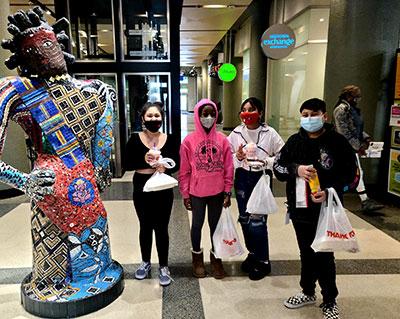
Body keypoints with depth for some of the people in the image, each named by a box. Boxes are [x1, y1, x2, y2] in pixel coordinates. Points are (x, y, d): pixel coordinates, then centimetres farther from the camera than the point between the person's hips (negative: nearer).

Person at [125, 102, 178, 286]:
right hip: (141, 190, 1)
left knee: (161, 228, 7)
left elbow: (176, 164, 1)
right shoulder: (135, 139, -5)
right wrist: (144, 160, -21)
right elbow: (127, 164, -6)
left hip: (163, 190, 0)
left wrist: (165, 167, -19)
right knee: (145, 227, 15)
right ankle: (145, 262, 35)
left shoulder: (169, 139, -3)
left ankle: (163, 266, 23)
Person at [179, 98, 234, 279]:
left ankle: (215, 257, 35)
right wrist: (185, 194, -3)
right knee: (197, 225, 14)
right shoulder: (189, 141, -8)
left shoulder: (222, 140, -2)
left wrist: (227, 192, -1)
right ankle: (197, 257, 36)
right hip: (197, 193, -1)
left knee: (215, 224, 15)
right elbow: (184, 171, -4)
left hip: (217, 192, 2)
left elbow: (228, 168, 0)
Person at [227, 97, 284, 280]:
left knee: (257, 220, -5)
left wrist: (267, 161, -20)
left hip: (262, 178, -4)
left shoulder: (269, 133, -9)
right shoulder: (236, 133, -1)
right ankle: (252, 253, 36)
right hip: (242, 178, 4)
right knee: (244, 218, 13)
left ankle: (263, 262, 14)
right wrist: (237, 157, -15)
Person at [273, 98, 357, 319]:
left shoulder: (337, 141, -8)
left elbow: (350, 174, -4)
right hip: (299, 208, 4)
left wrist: (330, 191, -19)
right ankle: (308, 292, 39)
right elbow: (278, 166, 3)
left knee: (324, 255, 5)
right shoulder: (295, 141, 3)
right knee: (306, 253, 19)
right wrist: (296, 169, -16)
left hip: (326, 210, -4)